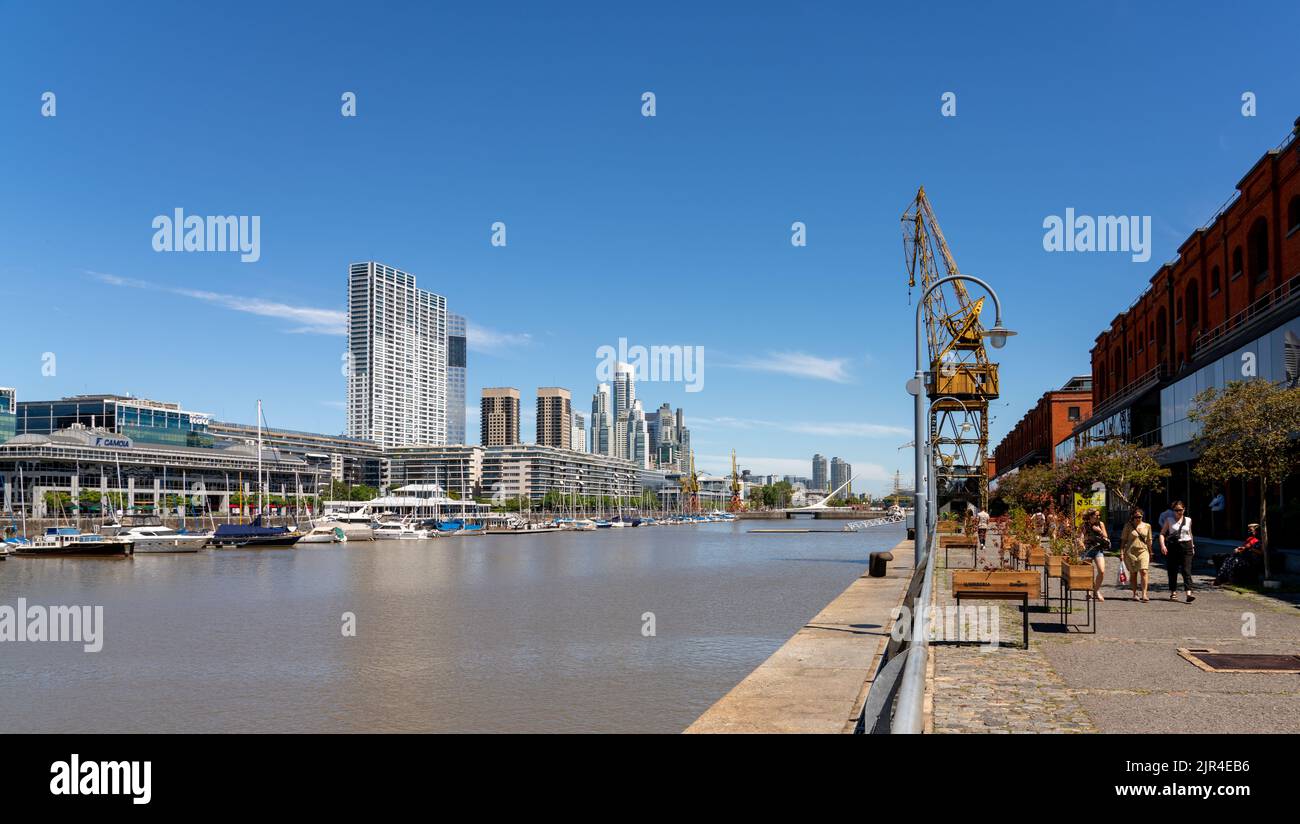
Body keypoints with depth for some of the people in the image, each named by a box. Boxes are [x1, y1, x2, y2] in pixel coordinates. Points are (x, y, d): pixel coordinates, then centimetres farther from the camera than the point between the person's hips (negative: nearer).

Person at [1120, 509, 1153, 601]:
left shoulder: (1147, 526, 8)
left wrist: (1150, 553, 16)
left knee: (1143, 572, -14)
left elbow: (1149, 540, 15)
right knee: (1133, 573, 5)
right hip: (1131, 552, -1)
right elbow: (1123, 539, 3)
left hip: (1143, 551, 1)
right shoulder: (1128, 526, 2)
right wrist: (1121, 552, -3)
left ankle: (1144, 594, -14)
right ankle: (1135, 594, 15)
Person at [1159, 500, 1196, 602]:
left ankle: (1189, 593, -20)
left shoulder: (1188, 520, 10)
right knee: (1172, 571, 5)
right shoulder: (1169, 521, 3)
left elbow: (1190, 533, 22)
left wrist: (1192, 546, 21)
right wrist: (1162, 545, -14)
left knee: (1186, 570, -10)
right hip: (1173, 546, 0)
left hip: (1186, 546, 1)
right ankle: (1173, 592, 17)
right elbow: (1162, 533, 0)